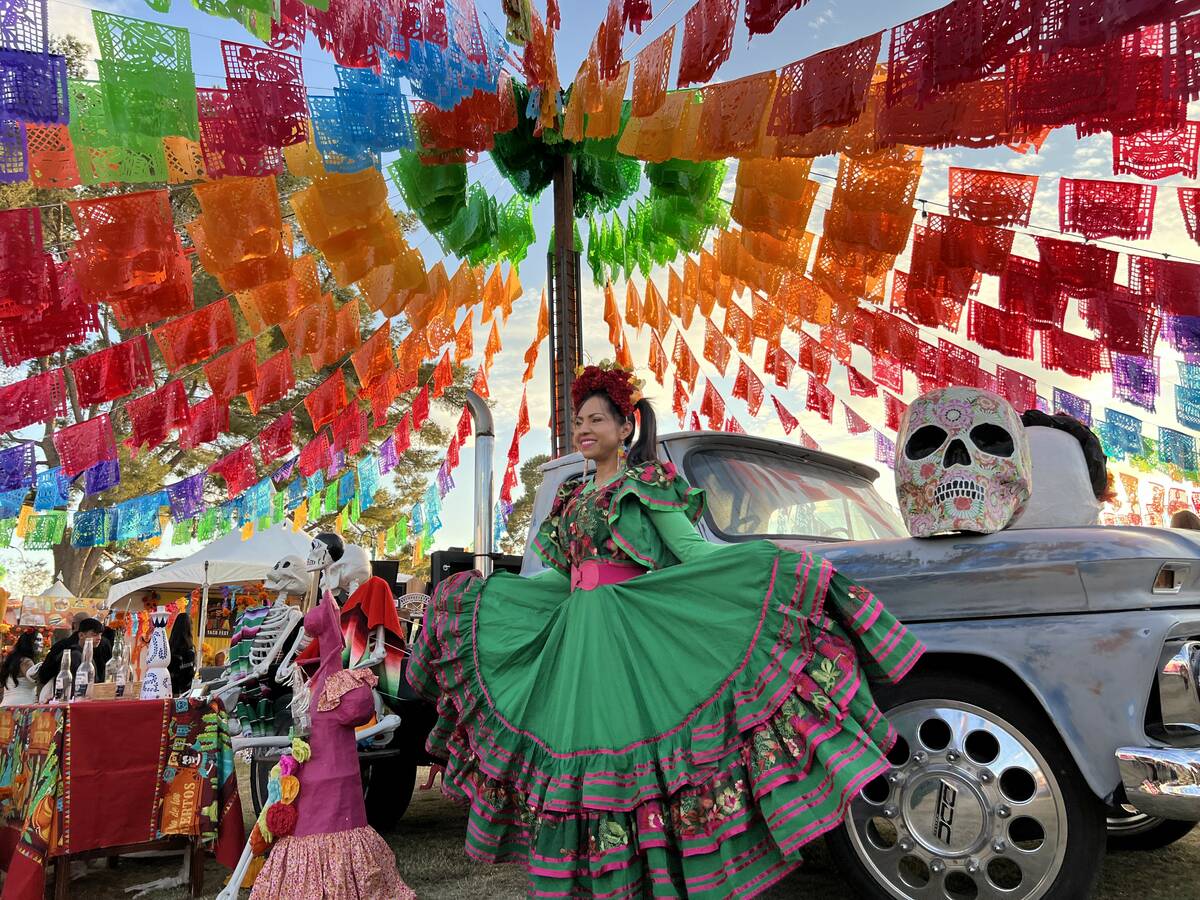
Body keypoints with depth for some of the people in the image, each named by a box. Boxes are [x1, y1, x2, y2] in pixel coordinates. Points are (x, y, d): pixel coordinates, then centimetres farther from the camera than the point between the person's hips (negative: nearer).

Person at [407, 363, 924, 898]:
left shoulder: (647, 483, 0)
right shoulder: (573, 497, 18)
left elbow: (691, 549, -8)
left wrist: (773, 563, -21)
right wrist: (485, 591, 30)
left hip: (631, 633, -6)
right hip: (575, 642, 6)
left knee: (632, 739, -8)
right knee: (573, 748, 5)